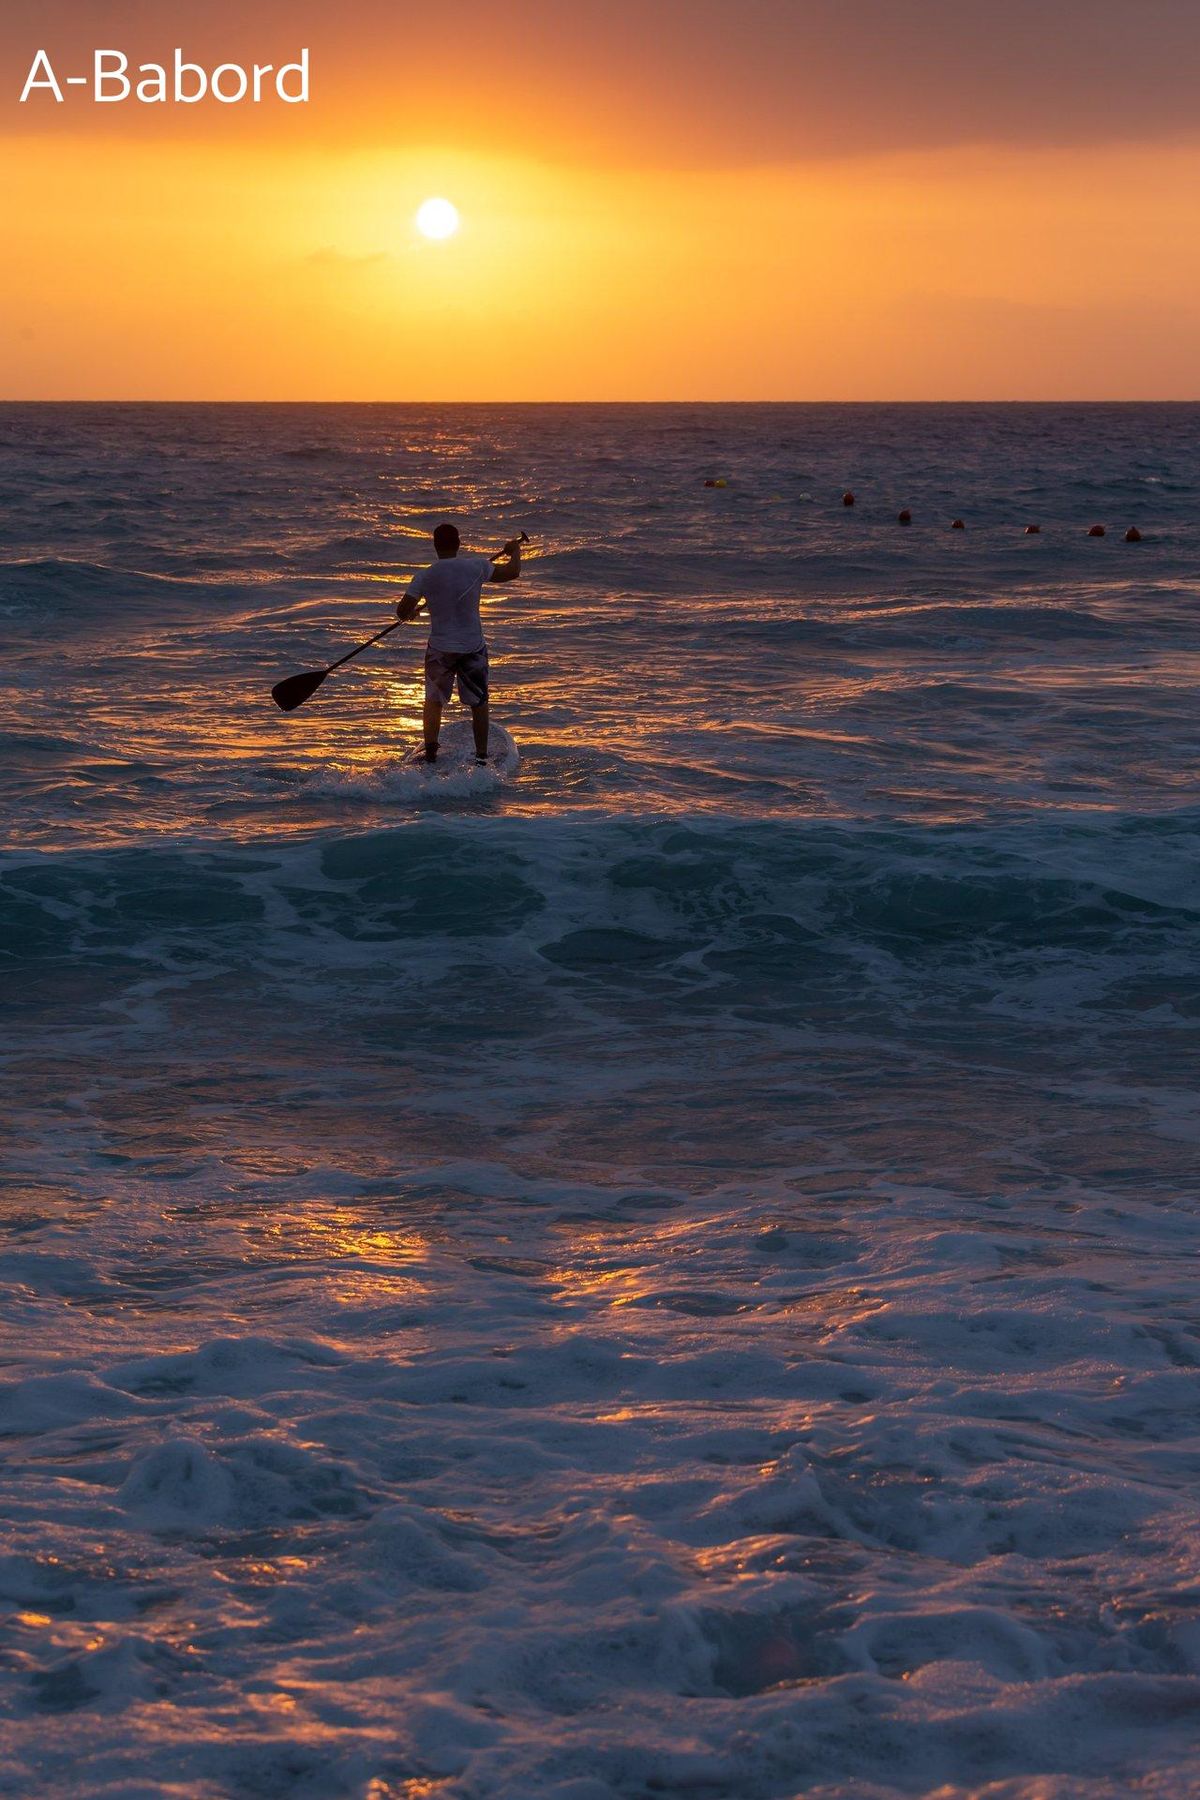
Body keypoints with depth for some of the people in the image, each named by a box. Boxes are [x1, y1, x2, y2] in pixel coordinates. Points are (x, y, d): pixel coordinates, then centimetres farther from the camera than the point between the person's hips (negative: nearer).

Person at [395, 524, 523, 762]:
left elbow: (402, 612, -7)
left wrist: (411, 613, 17)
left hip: (440, 649, 0)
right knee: (478, 703, 17)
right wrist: (515, 550, 25)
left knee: (433, 702, 19)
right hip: (473, 647, 0)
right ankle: (481, 755, 21)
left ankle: (430, 754, 20)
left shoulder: (424, 577, -11)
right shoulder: (476, 567, -10)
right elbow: (513, 572, 5)